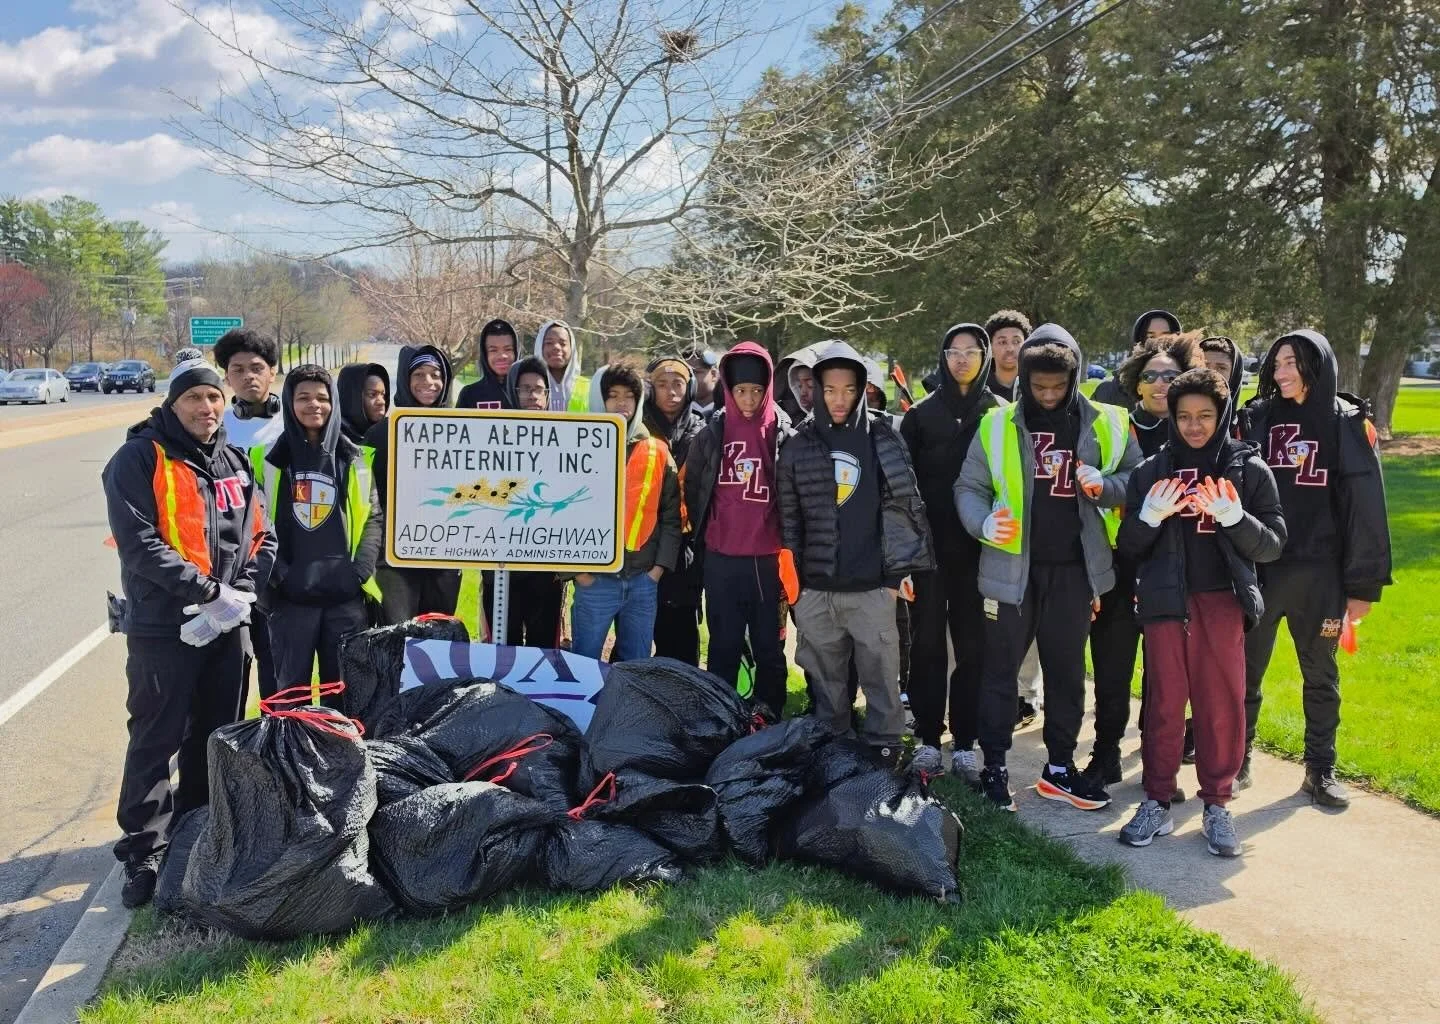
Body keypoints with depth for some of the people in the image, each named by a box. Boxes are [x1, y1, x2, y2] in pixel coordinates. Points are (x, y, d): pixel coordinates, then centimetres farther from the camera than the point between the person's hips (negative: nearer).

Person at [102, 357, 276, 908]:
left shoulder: (234, 463, 11)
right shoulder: (139, 460, -7)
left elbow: (262, 538, 8)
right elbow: (140, 546, -17)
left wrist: (238, 596, -9)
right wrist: (210, 592, -20)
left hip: (227, 628, 6)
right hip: (163, 629, -6)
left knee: (217, 738, 14)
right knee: (156, 741, -1)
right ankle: (143, 854, 10)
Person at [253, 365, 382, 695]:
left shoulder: (355, 459, 8)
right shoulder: (269, 458, 4)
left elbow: (374, 516, 8)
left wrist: (361, 570, -5)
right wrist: (274, 573, -9)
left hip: (346, 595, 1)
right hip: (289, 596, -1)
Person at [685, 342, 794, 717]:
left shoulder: (783, 433, -3)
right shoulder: (712, 432, 2)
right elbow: (691, 487, 12)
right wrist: (702, 536, 13)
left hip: (768, 558, -1)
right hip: (721, 559, 2)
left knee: (768, 643, 9)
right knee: (723, 644, 11)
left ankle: (767, 712, 18)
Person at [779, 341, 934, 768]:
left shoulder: (884, 439, 2)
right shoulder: (799, 445, 4)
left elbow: (905, 505, 2)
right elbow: (789, 516, 6)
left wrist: (900, 569, -2)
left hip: (872, 586, -1)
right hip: (815, 589, 1)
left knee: (881, 675, 3)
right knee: (826, 677, 12)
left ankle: (883, 749, 15)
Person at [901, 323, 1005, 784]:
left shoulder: (1000, 414, 6)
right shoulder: (921, 413, 6)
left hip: (978, 549, 0)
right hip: (929, 547, 0)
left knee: (972, 648, 5)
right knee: (928, 645, 5)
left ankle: (965, 744, 13)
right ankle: (928, 740, 14)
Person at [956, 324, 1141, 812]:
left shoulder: (1107, 424, 0)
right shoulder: (998, 425, -3)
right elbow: (968, 487, -1)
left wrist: (1104, 484, -17)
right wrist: (984, 523, -20)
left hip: (1074, 569, 2)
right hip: (1011, 566, -2)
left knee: (1067, 670, 13)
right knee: (1000, 667, 8)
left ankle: (1059, 768, 28)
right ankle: (994, 767, 21)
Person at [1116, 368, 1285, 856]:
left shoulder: (1249, 469, 3)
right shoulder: (1152, 471, 5)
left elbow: (1273, 545, 2)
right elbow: (1128, 547, 7)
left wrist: (1234, 517, -16)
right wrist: (1150, 516, -13)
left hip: (1224, 602, 0)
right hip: (1165, 601, 1)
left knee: (1222, 705, 3)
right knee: (1163, 704, 5)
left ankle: (1217, 805, 18)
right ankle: (1157, 803, 15)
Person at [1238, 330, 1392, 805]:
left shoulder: (1348, 423, -2)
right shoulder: (1256, 418, 1)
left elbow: (1366, 505, -3)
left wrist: (1363, 584, -5)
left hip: (1319, 573, -1)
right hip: (1256, 567, 1)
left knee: (1321, 676, 13)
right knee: (1244, 670, 7)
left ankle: (1320, 770, 26)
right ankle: (1236, 762, 22)